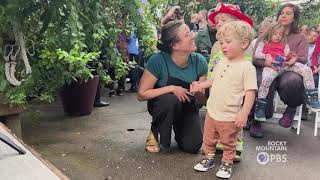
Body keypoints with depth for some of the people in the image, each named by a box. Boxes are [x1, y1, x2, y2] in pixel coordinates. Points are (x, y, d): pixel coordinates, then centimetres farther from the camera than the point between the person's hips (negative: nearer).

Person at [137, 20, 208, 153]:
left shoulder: (199, 61, -16)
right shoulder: (158, 61, -27)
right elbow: (142, 94, -24)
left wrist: (199, 91, -28)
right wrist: (171, 88, -30)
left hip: (187, 108, 2)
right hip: (161, 105, -2)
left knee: (192, 146, -16)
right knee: (170, 99, -37)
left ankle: (178, 128, 19)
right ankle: (155, 133, -8)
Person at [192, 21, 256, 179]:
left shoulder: (247, 67, -16)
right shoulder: (221, 63, 5)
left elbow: (250, 92, -18)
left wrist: (244, 114, -23)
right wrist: (200, 85, 8)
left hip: (230, 117, -6)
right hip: (212, 112, 6)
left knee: (228, 143, 15)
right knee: (208, 139, 21)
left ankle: (227, 163, 35)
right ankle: (209, 158, 41)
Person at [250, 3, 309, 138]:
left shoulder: (300, 37, 21)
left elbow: (303, 59, 7)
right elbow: (255, 57, 8)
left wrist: (296, 58, -20)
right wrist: (264, 61, -17)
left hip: (288, 70, 0)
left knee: (293, 80, -38)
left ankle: (291, 109, -4)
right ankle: (256, 121, -14)